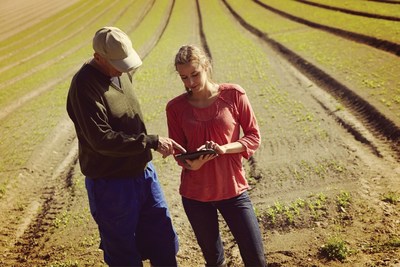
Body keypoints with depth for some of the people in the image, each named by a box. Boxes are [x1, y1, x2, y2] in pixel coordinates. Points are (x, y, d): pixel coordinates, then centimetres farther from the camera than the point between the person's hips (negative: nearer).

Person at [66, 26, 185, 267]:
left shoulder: (121, 73, 3)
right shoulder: (84, 86, -21)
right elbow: (102, 139, -28)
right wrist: (152, 142, -25)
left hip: (144, 173, 7)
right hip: (111, 184, -7)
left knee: (164, 246, 16)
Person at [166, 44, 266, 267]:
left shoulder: (233, 94, -6)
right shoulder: (175, 107, -2)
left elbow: (254, 137, -2)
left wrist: (225, 148, -20)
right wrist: (191, 163, -19)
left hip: (233, 189, -1)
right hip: (195, 193, 1)